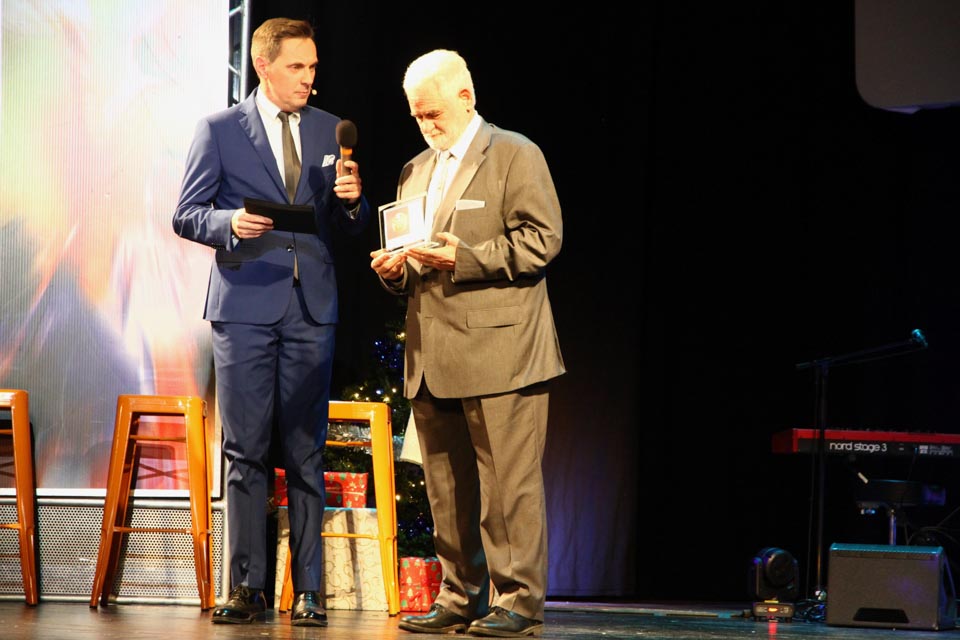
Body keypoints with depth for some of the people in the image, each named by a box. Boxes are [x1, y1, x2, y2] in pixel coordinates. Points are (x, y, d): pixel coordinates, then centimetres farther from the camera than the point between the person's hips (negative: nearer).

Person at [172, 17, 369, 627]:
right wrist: (228, 222, -18)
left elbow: (353, 225, 15)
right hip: (245, 306, -2)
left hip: (312, 308, 2)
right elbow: (186, 215, 2)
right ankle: (248, 588, 4)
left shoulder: (330, 131, 12)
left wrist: (353, 200, -8)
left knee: (307, 452, 2)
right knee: (246, 452, 0)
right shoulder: (220, 130, 4)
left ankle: (309, 590, 4)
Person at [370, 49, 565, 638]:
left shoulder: (516, 156, 0)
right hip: (431, 359, 7)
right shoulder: (415, 171, 22)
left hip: (498, 352, -7)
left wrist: (465, 259, -17)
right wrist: (395, 269, 4)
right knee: (447, 491, 9)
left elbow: (542, 240, -9)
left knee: (508, 484, -7)